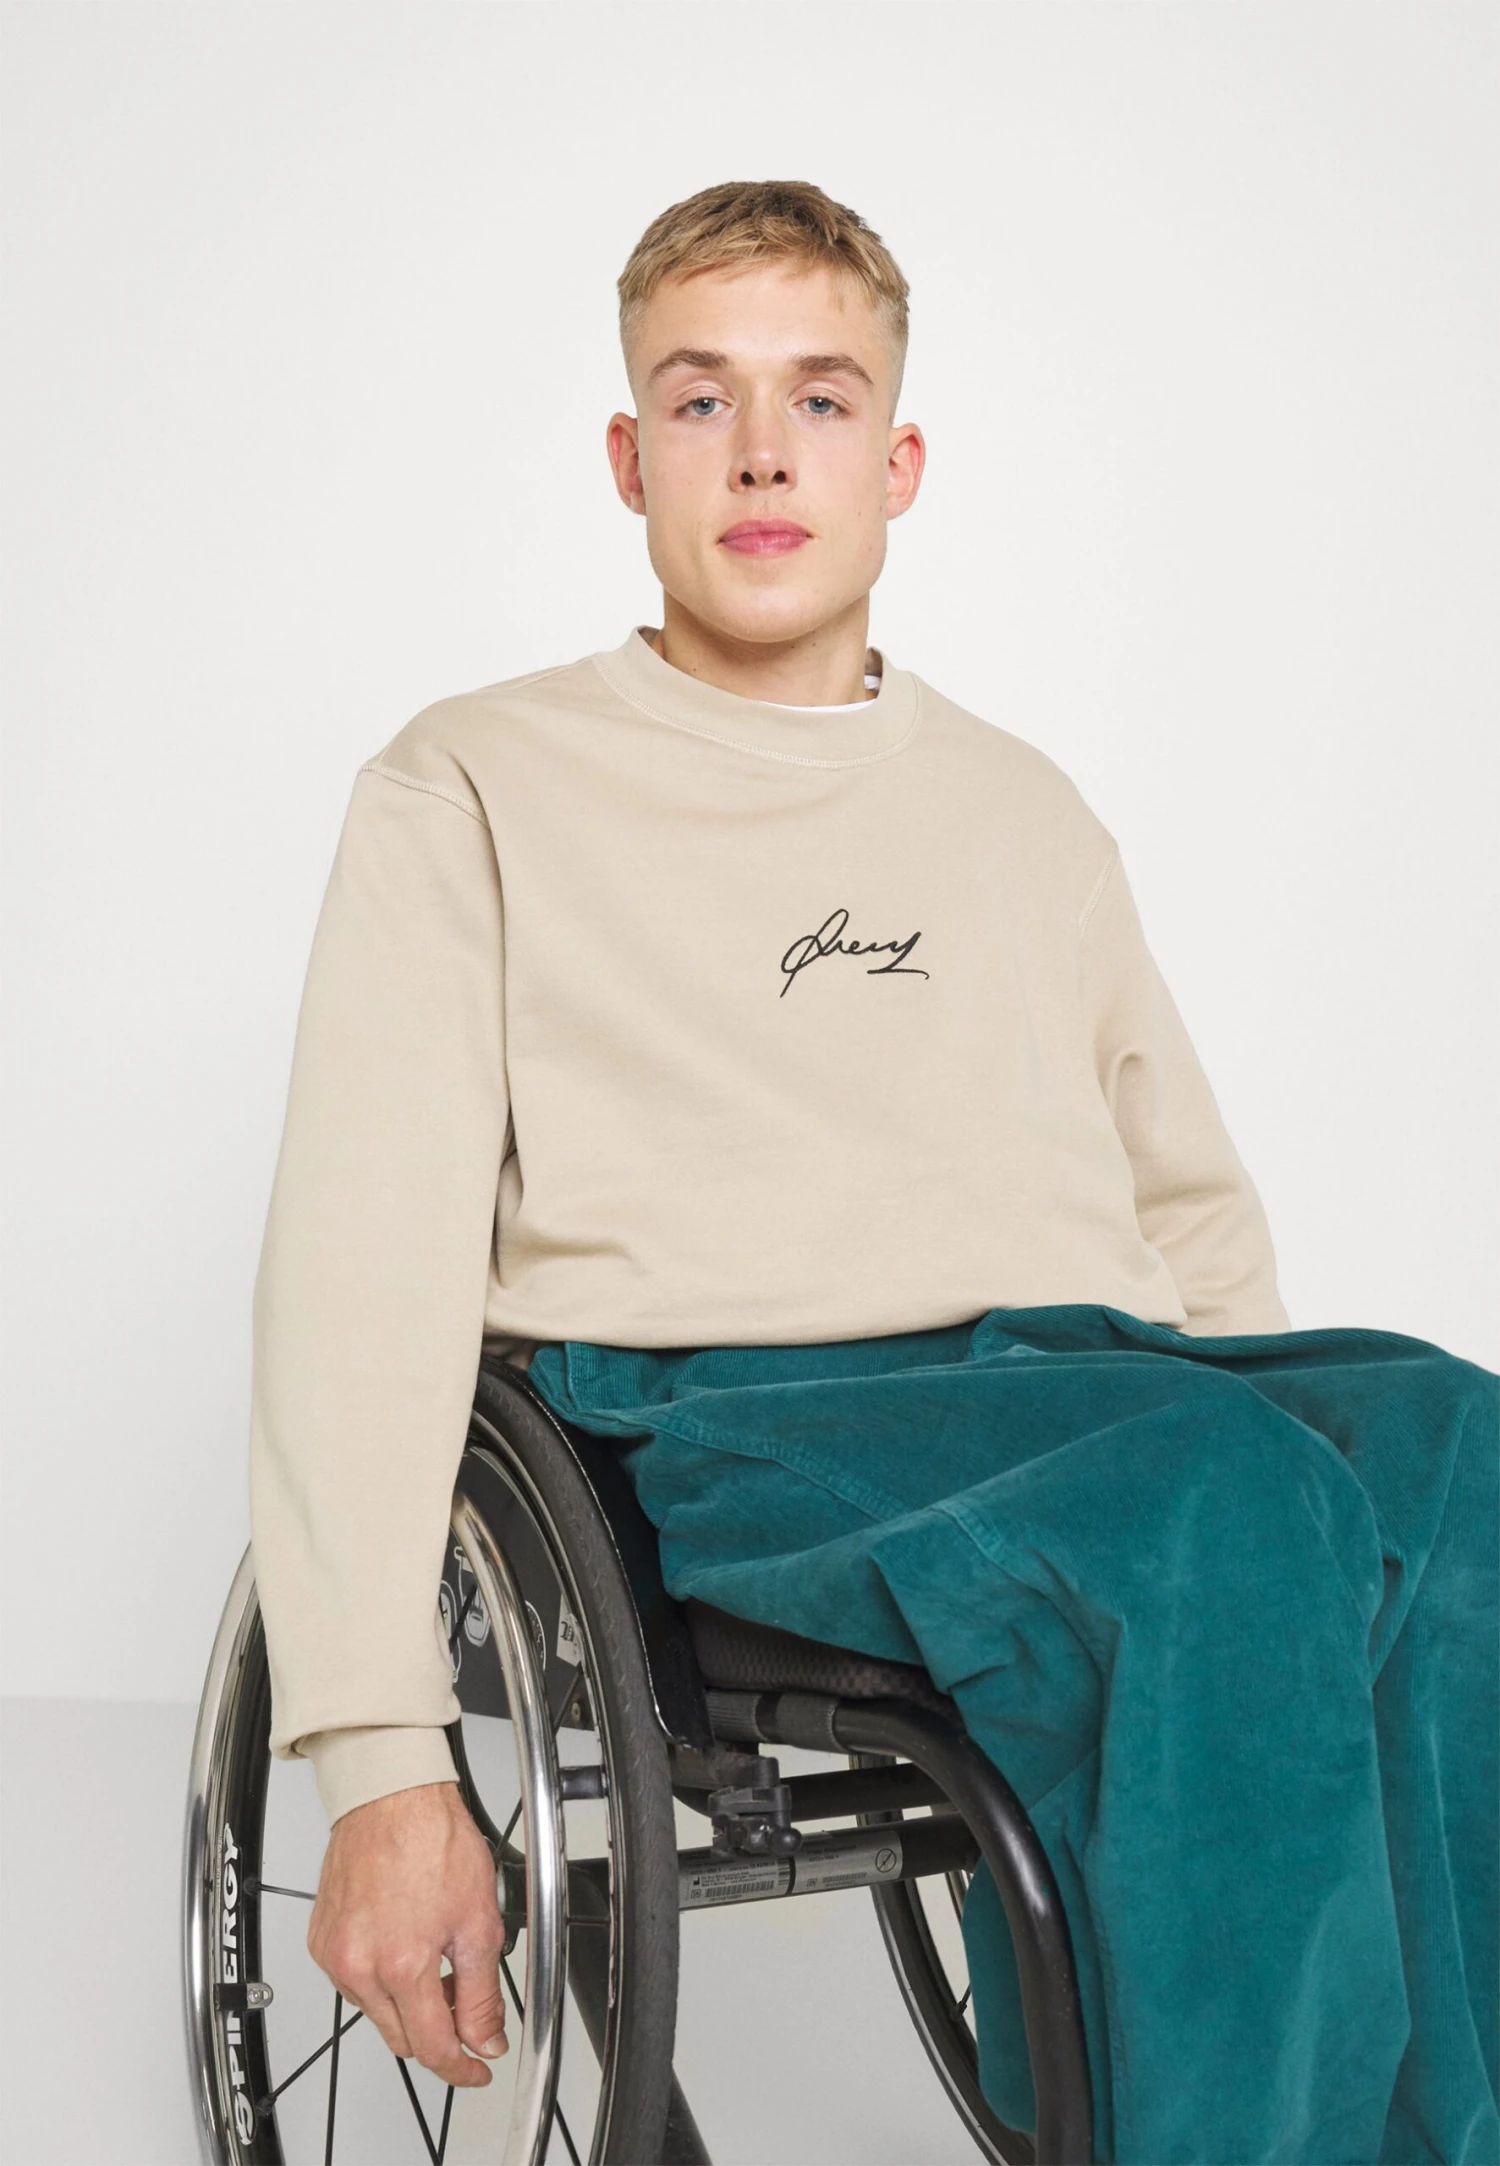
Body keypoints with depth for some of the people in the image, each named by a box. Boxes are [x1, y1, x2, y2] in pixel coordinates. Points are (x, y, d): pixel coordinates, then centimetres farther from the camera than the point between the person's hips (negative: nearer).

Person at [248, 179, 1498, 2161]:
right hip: (731, 1407, -4)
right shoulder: (477, 790, 13)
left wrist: (1282, 1418, 8)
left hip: (1105, 1380, 4)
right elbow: (362, 1264, 2)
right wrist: (382, 1756, -10)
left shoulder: (1027, 813, 27)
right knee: (1235, 1502, -35)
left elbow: (1195, 1199, 30)